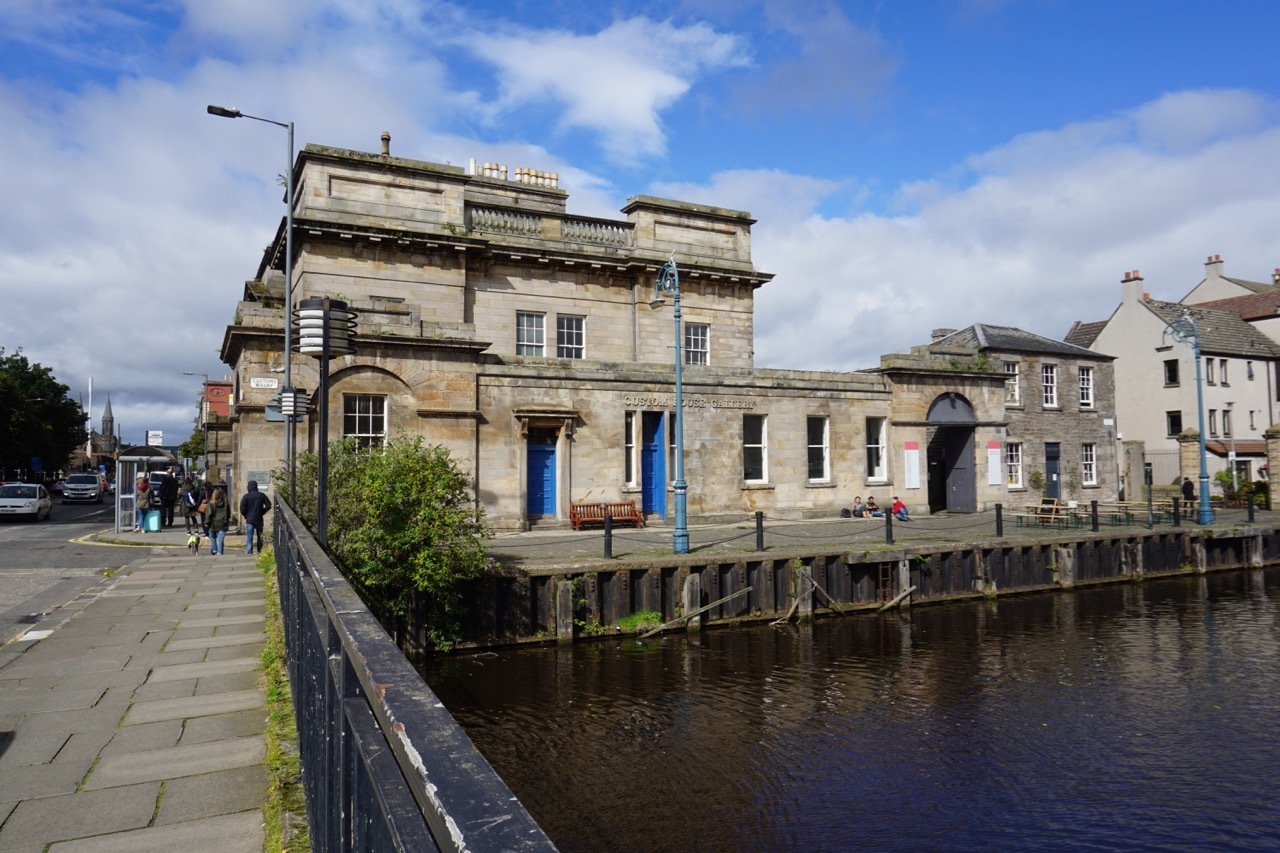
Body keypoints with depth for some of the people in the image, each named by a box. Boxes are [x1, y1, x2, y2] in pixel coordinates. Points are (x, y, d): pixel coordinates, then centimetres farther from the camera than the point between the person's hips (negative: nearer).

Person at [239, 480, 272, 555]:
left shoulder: (246, 496, -7)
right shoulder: (262, 495, 0)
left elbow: (242, 508, -11)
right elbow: (268, 505, 0)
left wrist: (246, 515, 5)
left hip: (250, 520, -2)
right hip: (259, 520, 2)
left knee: (249, 537, 1)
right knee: (260, 536, 12)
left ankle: (249, 552, -3)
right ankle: (260, 551, 16)